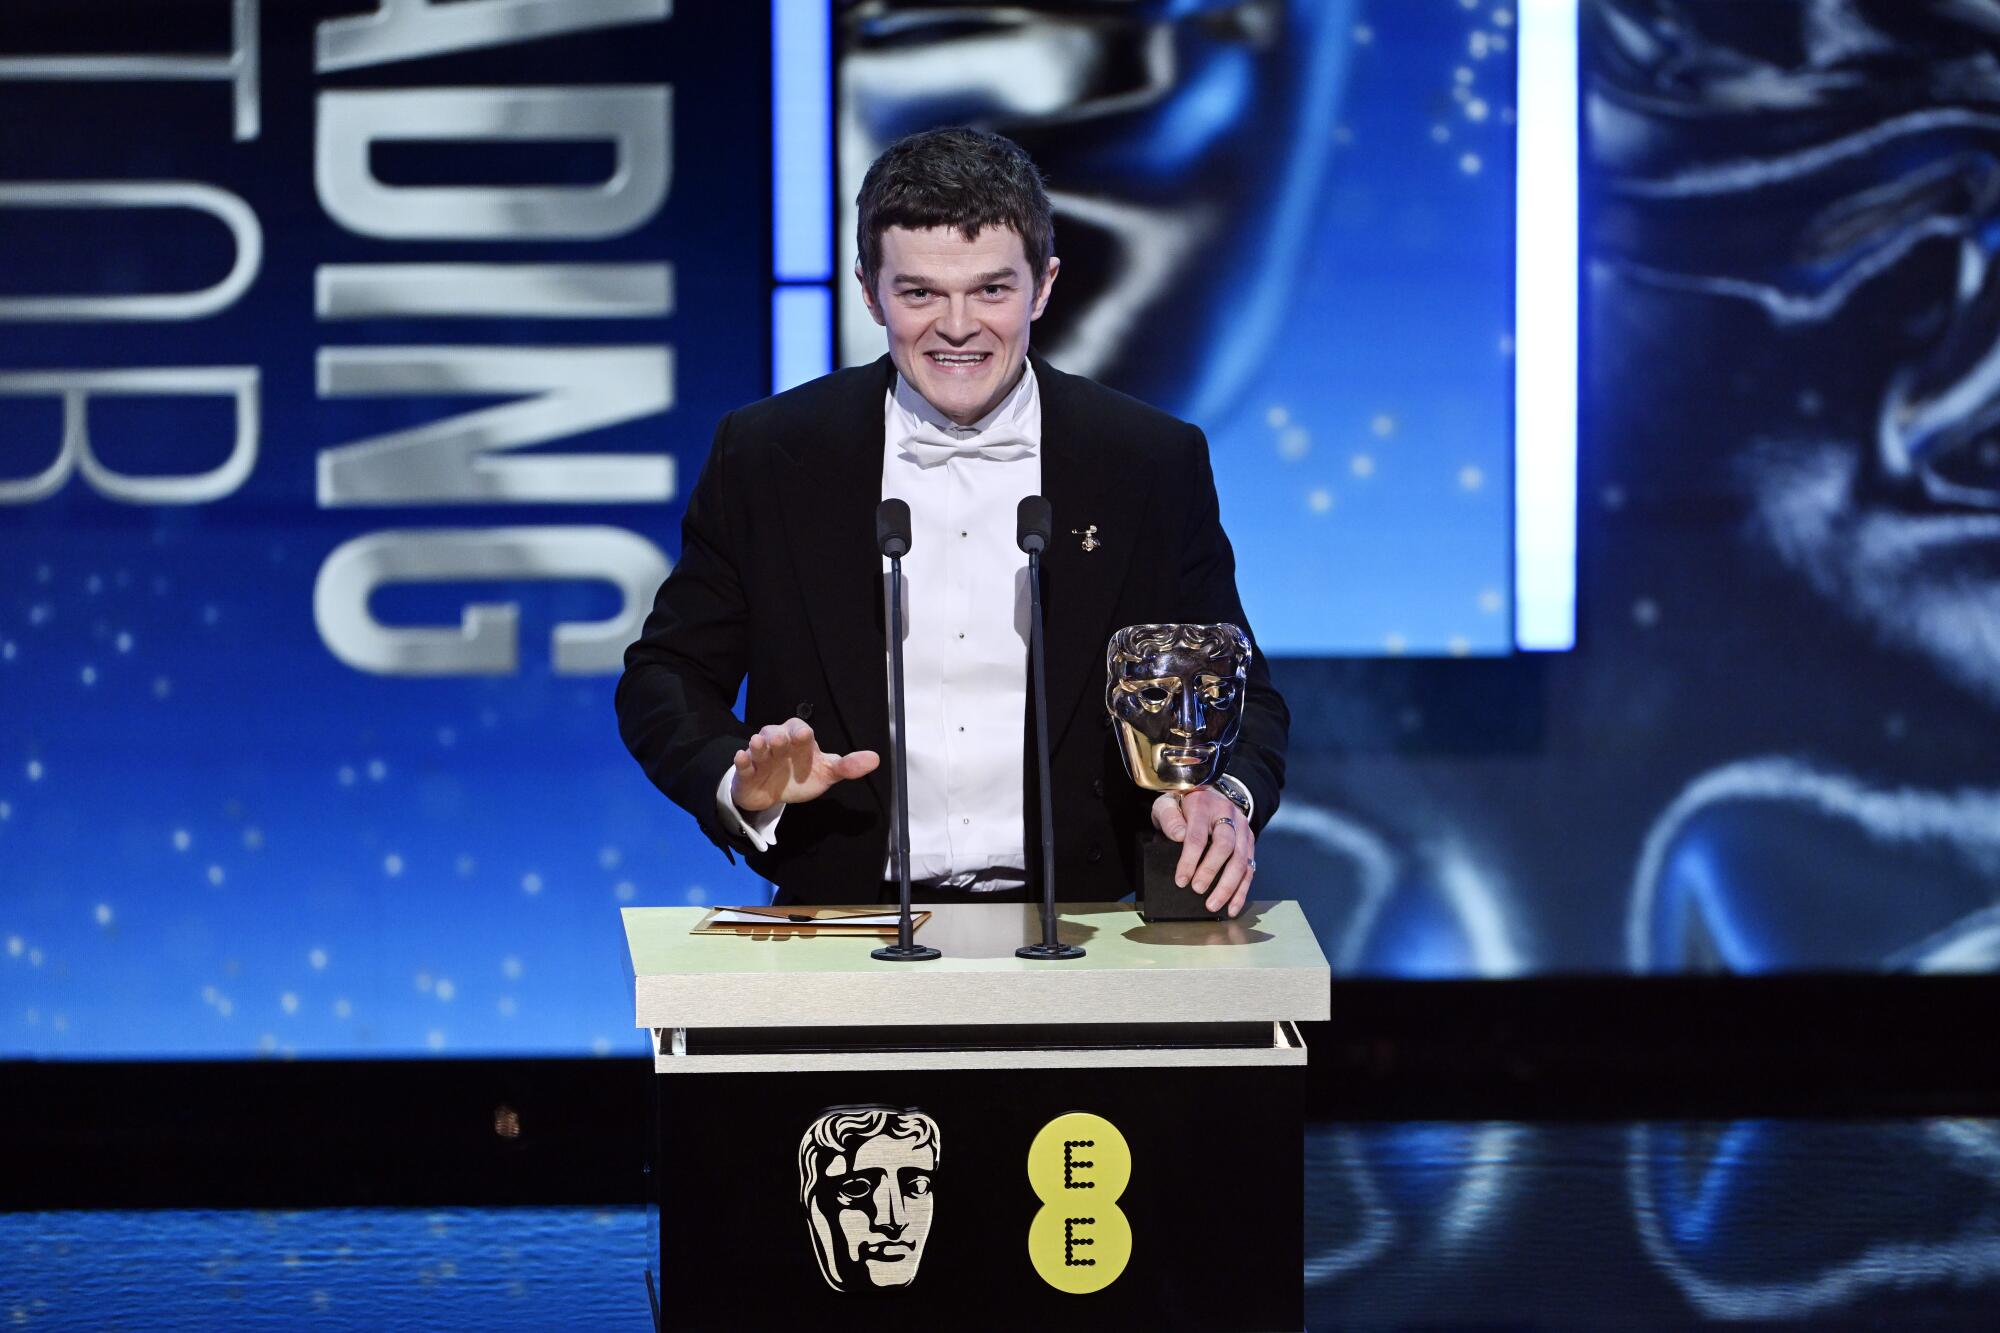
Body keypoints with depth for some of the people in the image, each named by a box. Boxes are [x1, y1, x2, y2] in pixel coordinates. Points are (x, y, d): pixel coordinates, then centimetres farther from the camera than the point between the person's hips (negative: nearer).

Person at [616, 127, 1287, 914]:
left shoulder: (1154, 464, 7)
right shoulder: (766, 458, 6)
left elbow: (1238, 695, 12)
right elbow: (667, 677, 12)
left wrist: (1226, 796, -12)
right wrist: (743, 785, -9)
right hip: (849, 933, -1)